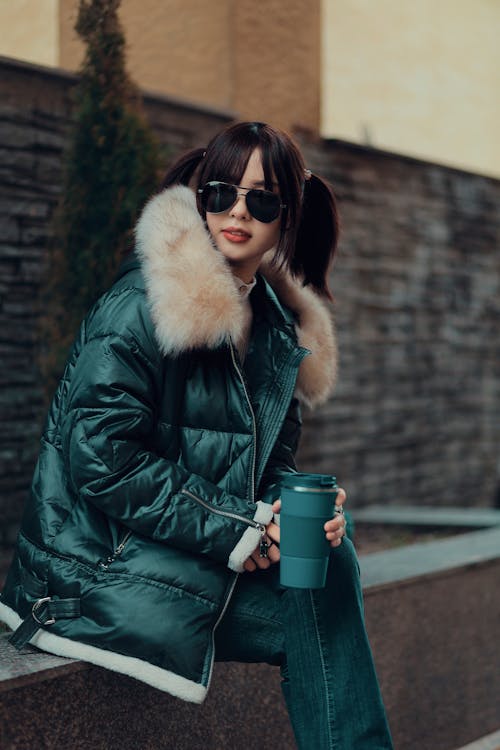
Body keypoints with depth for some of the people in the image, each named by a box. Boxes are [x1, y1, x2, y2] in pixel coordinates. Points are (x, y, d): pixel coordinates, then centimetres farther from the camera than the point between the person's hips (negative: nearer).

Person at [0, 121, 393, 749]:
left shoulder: (282, 329, 10)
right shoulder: (141, 306, -14)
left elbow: (272, 464, 15)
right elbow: (104, 461, -20)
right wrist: (235, 531, -19)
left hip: (211, 559, 7)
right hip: (101, 570, -7)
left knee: (328, 558, -15)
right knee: (314, 608, -20)